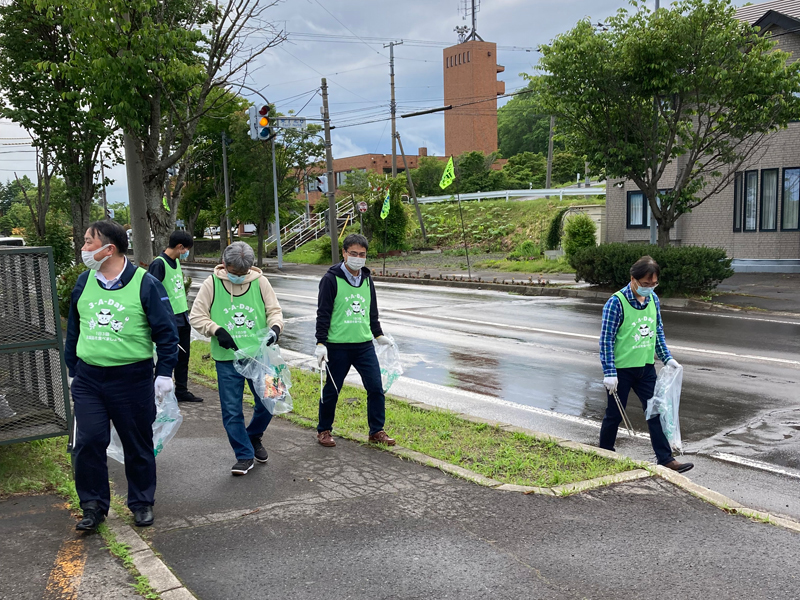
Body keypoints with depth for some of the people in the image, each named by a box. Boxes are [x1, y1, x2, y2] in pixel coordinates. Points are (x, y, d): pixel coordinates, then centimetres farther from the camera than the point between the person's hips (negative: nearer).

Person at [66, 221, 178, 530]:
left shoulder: (145, 283, -8)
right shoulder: (84, 282, 7)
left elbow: (166, 331, -5)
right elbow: (74, 329, 17)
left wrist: (164, 373, -9)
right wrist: (73, 370, 18)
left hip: (133, 380, -3)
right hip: (88, 379, 4)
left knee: (138, 445, 8)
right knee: (88, 441, -2)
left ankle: (142, 503, 25)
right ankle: (93, 505, 15)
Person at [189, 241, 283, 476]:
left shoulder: (260, 282, -1)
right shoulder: (212, 284, -3)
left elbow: (274, 310, 3)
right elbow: (196, 316, -1)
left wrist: (275, 327, -19)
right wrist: (217, 330, -17)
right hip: (227, 359, -1)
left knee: (268, 402, 8)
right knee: (231, 410, 2)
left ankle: (254, 437, 37)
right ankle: (244, 456, 18)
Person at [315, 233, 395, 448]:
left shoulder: (367, 279, 11)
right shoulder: (331, 279, -8)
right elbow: (323, 314, -9)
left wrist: (379, 335, 24)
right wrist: (321, 343, -13)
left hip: (364, 345, 5)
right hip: (337, 346, -5)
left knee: (376, 388, 0)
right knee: (331, 390, 6)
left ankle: (377, 431, 14)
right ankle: (323, 430, 25)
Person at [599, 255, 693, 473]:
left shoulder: (653, 299, 3)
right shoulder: (616, 303, -18)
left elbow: (658, 332, 15)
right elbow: (606, 339, -17)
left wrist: (668, 358, 8)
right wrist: (609, 373, -20)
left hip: (646, 367, 6)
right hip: (621, 369, -6)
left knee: (656, 412, 6)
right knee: (614, 415, 7)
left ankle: (666, 460, 13)